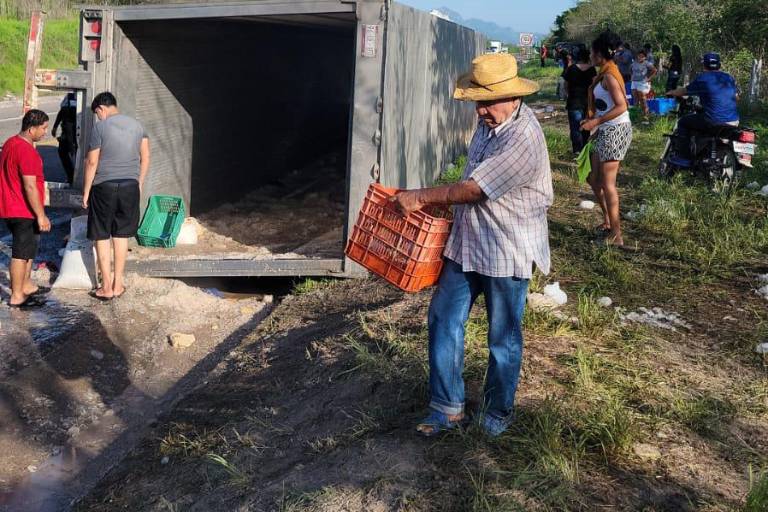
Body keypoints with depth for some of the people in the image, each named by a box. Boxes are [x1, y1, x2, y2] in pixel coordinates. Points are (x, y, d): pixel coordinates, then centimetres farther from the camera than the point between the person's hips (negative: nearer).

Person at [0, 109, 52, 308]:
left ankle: (26, 285, 33)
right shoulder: (27, 151, -22)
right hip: (23, 211, -10)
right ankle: (16, 297, 6)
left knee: (29, 247, 22)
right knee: (22, 253, -2)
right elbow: (30, 187, -25)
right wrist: (41, 216, -21)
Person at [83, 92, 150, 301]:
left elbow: (92, 162, -9)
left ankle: (107, 288, 9)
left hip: (104, 187, -4)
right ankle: (118, 284, 18)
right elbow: (145, 158, 8)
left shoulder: (100, 127, -8)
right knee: (121, 235, 13)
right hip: (130, 186, 4)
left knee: (102, 237, 6)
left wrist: (86, 192, -2)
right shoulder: (137, 125, 6)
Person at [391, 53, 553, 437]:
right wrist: (443, 199, 16)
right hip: (466, 243, 8)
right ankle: (448, 407, 20)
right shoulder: (490, 119, 4)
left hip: (507, 252, -8)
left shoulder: (523, 141, -25)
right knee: (443, 319, 8)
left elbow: (474, 189, -24)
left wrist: (421, 197, -14)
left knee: (503, 337, 8)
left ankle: (498, 411, 28)